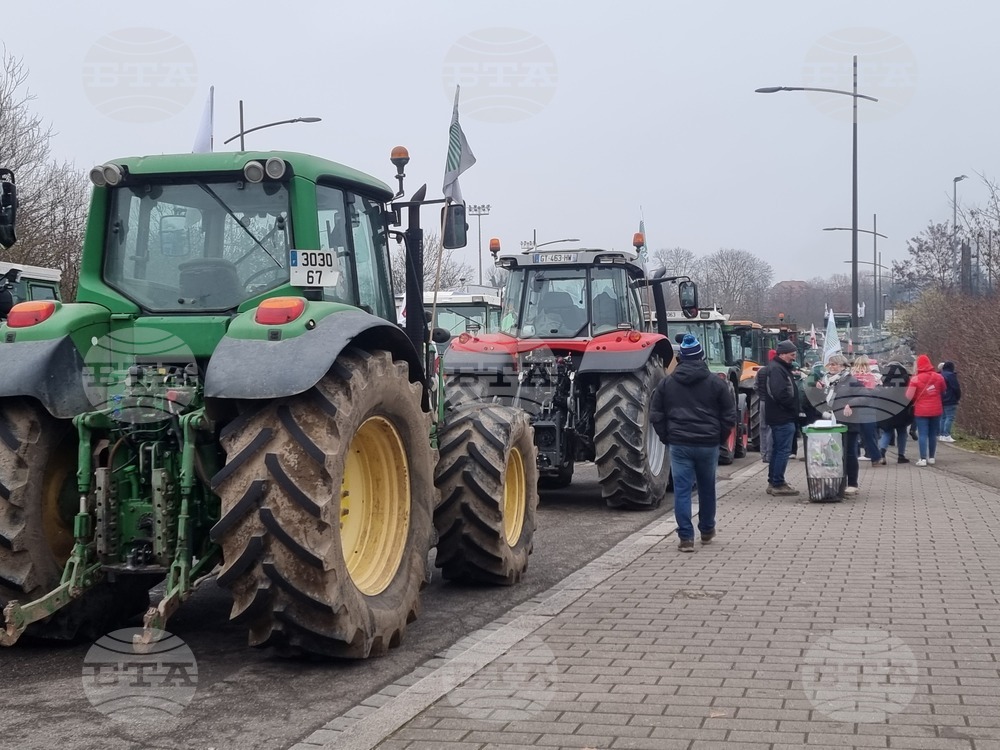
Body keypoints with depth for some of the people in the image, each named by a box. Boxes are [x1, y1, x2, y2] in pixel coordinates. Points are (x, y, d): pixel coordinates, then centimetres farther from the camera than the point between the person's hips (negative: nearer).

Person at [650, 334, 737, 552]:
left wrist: (667, 437, 13)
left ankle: (686, 537, -4)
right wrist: (719, 438, 13)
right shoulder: (716, 383, -1)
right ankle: (707, 531, 31)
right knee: (707, 488, 17)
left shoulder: (667, 383, 1)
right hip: (708, 444, 1)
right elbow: (729, 415, 1)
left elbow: (656, 415, 4)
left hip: (679, 444, -1)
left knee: (682, 490, 1)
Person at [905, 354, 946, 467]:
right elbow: (943, 392, 16)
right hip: (936, 410, 4)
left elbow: (909, 396, -13)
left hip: (921, 411, -4)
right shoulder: (938, 377, 0)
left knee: (922, 434, -3)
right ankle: (931, 458, 18)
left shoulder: (915, 379, -12)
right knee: (933, 434, 13)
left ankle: (923, 459, -9)